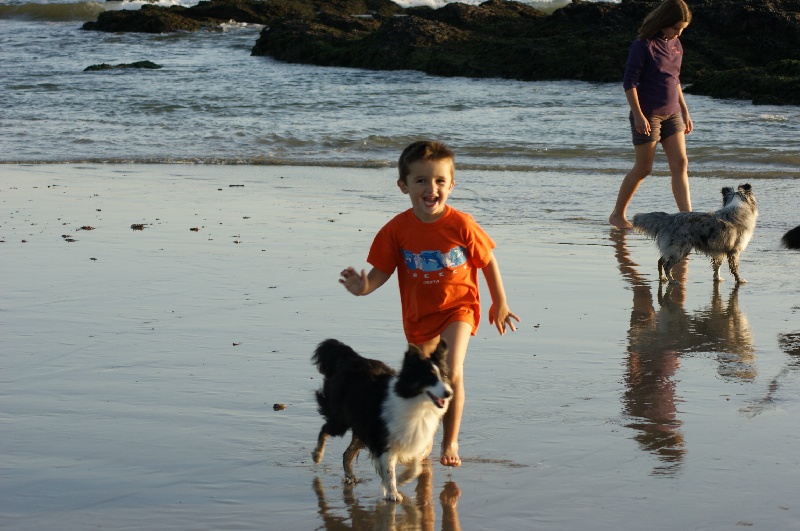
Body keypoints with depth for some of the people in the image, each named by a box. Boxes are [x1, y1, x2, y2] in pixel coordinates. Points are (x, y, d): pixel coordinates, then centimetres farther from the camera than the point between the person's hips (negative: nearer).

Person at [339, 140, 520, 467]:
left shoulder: (461, 225, -19)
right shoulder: (397, 230, -15)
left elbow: (488, 262, -5)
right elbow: (382, 270, -9)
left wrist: (499, 305, 4)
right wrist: (365, 286, -32)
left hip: (458, 308, -3)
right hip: (418, 315, 3)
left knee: (452, 373, -21)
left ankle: (451, 441, -2)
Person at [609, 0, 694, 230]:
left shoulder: (675, 44, 10)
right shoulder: (643, 45, -11)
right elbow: (629, 82, -13)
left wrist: (685, 112, 19)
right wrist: (638, 114, -19)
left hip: (671, 114, 7)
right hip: (648, 114, -7)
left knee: (680, 164, -4)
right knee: (643, 168, -1)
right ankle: (617, 215, 15)